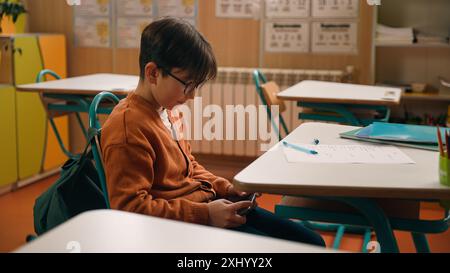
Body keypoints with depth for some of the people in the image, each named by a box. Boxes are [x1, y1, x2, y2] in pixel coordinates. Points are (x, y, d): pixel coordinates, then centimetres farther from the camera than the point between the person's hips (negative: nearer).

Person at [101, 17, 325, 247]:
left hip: (206, 206, 9)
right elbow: (130, 207, -22)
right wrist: (204, 214, -24)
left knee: (312, 242, 6)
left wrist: (223, 187, 6)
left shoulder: (166, 111, 10)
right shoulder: (127, 127, -19)